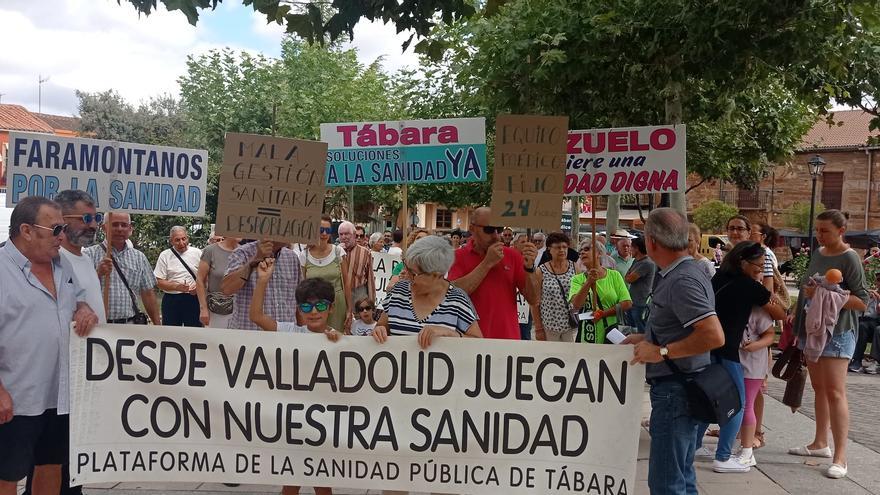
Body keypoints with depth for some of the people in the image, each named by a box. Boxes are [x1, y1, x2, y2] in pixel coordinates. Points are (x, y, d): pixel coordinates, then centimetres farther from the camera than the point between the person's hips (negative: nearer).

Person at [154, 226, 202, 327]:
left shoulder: (197, 253, 6)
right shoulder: (165, 255, 4)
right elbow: (159, 282, -1)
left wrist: (198, 286, -13)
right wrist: (177, 287, -17)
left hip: (193, 299, 0)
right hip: (171, 300, 0)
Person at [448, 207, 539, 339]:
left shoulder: (512, 255, 3)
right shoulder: (458, 256, -2)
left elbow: (533, 300, 0)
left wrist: (529, 268, -15)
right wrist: (488, 263, -17)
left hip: (509, 338, 2)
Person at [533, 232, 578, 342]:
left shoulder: (575, 268, 3)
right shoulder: (541, 272, -3)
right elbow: (535, 302, 0)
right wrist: (538, 328, -2)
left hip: (572, 325, 1)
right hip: (549, 326, -1)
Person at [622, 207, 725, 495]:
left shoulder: (682, 281, -20)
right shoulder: (679, 274, 11)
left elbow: (714, 336, -29)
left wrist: (661, 351, -22)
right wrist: (647, 339, 15)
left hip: (674, 390, -11)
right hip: (679, 388, 11)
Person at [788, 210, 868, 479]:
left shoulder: (849, 259, -11)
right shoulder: (817, 253, 9)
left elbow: (862, 302, -15)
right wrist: (796, 315, 13)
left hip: (837, 332, -7)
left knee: (834, 392, -9)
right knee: (818, 388, 14)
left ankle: (840, 457, -7)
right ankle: (820, 443, 25)